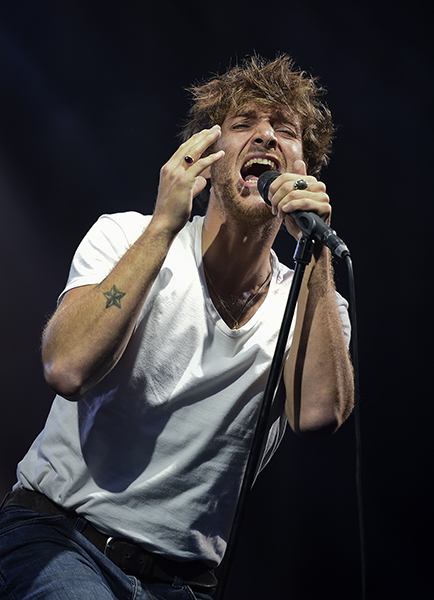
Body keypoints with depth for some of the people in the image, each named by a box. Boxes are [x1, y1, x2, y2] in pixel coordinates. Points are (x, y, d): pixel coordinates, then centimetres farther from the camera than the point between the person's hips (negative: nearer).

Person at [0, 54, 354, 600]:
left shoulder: (313, 305, 4)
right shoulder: (124, 237, -1)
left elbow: (317, 416, -18)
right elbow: (67, 370, -19)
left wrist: (317, 254, -17)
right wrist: (165, 224, -19)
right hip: (57, 532, -3)